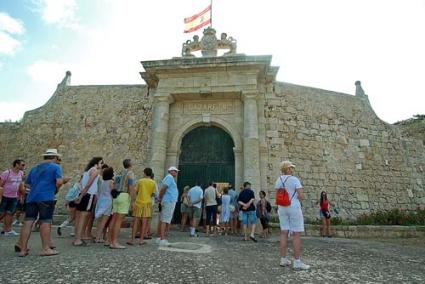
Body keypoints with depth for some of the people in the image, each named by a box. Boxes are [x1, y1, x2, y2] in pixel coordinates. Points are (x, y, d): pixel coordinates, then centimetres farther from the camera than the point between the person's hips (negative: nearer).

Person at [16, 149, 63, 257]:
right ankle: (45, 249, 4)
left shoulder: (34, 168, 21)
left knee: (28, 222, 8)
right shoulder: (55, 167, -1)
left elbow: (27, 184, 23)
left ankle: (23, 249, 13)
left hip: (31, 197, 6)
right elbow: (59, 182, -14)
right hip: (46, 197, -6)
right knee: (45, 222, -2)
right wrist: (56, 189, 4)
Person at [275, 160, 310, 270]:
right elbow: (301, 196, -15)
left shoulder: (278, 180, 6)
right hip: (294, 208, -6)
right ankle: (297, 262, 2)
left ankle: (283, 259, 13)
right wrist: (296, 196, 6)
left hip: (282, 208, 6)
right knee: (296, 234, -1)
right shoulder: (295, 180, -12)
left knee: (284, 233, 9)